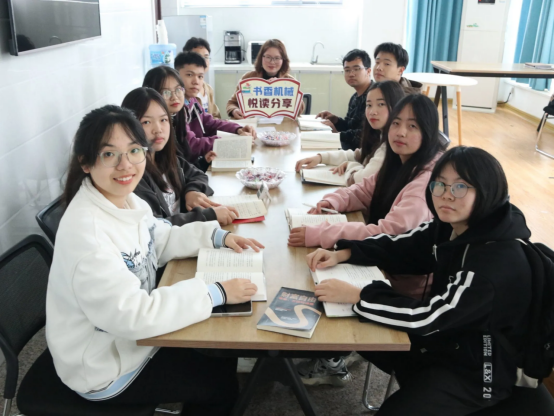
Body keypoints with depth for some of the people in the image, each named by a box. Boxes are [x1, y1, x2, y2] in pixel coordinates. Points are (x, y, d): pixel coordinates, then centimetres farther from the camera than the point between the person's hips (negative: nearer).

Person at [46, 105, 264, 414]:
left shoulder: (125, 200, -5)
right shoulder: (84, 231, -34)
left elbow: (162, 240, 13)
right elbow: (130, 315, -36)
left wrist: (218, 236, -1)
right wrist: (216, 293, -30)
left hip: (131, 335, 8)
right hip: (105, 368, -8)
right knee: (221, 384, 5)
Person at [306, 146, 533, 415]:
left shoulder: (500, 260, -31)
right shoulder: (448, 227, -7)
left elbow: (427, 317, -33)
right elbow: (396, 248, 2)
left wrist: (355, 296, -30)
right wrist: (343, 254, -13)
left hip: (474, 370, -7)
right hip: (443, 336, 8)